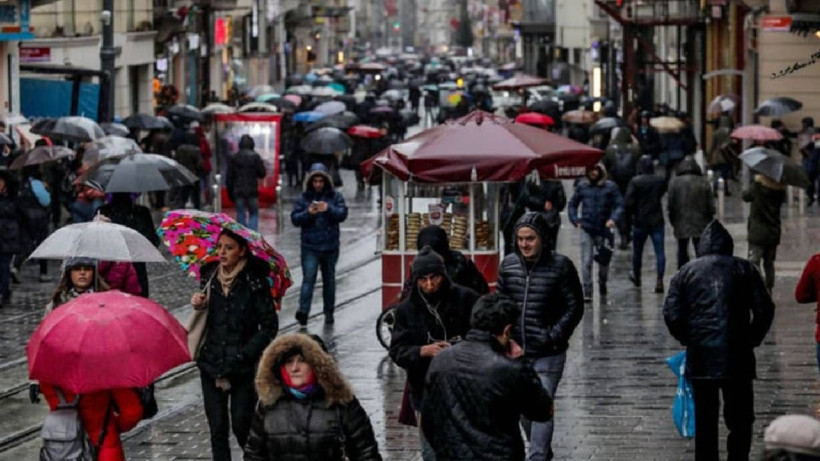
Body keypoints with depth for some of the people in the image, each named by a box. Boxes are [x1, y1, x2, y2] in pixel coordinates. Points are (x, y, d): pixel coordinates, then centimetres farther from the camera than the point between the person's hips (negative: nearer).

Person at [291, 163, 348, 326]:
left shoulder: (335, 196, 4)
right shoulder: (303, 198, 3)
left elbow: (343, 214, -8)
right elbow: (294, 219, -1)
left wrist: (329, 209, -27)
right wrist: (308, 213, -20)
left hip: (330, 246, 2)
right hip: (310, 247, -2)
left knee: (329, 279, 12)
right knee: (308, 278, -15)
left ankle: (329, 312, 23)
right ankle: (303, 311, -24)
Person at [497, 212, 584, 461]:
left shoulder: (560, 266, -9)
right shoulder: (508, 264, 3)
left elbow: (574, 307, -5)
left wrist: (554, 336, -14)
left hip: (548, 355, -5)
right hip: (516, 351, 5)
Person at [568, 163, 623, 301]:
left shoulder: (610, 187, -1)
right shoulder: (582, 186, 5)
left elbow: (619, 205, -2)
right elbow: (573, 204, 16)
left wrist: (613, 219, -18)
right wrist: (575, 220, 4)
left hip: (603, 229, 0)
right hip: (586, 229, 0)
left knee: (604, 261, 11)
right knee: (586, 262, -8)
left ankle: (602, 285, 36)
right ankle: (587, 292, -7)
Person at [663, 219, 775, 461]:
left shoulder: (686, 271, 6)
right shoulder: (744, 269, 5)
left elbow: (672, 314, -1)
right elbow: (764, 309, -2)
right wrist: (751, 340, 9)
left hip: (700, 358, 1)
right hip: (737, 357, -1)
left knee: (704, 419, 10)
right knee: (740, 419, 7)